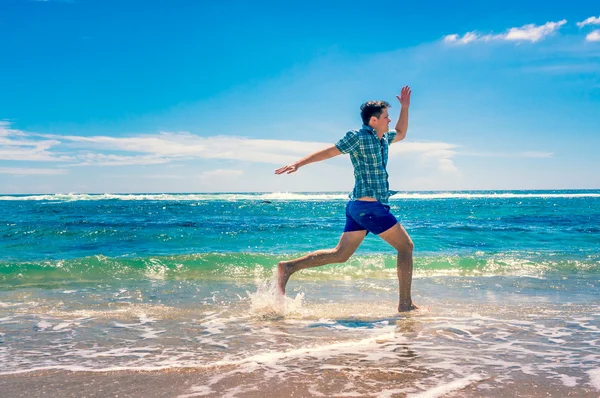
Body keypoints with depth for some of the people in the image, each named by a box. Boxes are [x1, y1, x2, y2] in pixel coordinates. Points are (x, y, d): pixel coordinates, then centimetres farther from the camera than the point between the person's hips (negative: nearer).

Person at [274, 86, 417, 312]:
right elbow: (329, 152, -10)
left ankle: (288, 267, 5)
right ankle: (405, 304, 3)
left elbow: (401, 134, 37)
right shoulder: (358, 137, -9)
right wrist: (298, 164, -14)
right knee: (406, 246, 0)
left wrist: (405, 107, 26)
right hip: (369, 205, -9)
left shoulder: (382, 139, 17)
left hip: (358, 207, 9)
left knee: (340, 254, 9)